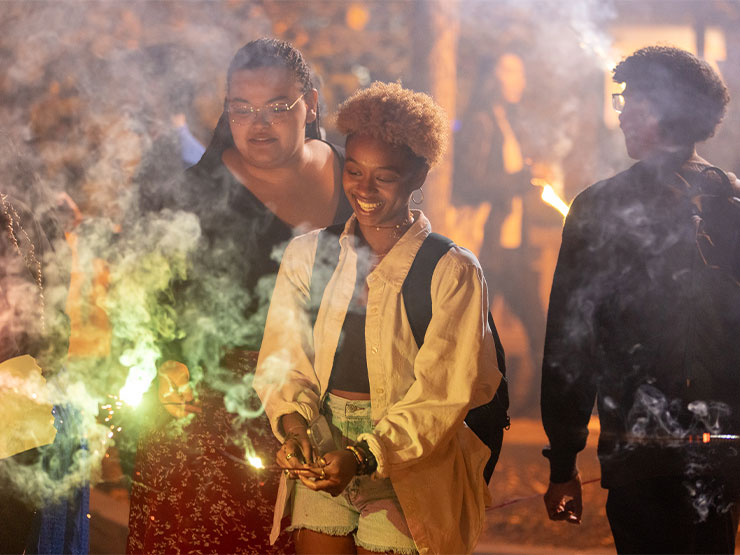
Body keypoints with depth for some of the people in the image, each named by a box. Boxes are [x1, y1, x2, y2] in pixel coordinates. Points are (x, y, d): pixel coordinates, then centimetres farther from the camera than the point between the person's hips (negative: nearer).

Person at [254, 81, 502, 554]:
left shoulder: (452, 272, -6)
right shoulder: (307, 255, 9)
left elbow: (441, 396, -10)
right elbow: (285, 360, 6)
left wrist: (363, 457, -21)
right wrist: (293, 424, -15)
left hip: (407, 468, -3)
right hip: (320, 456, 3)